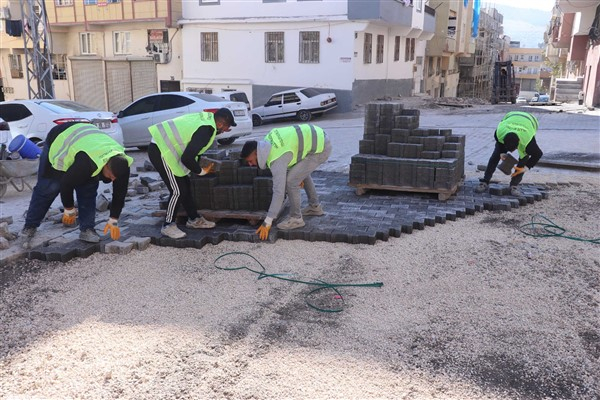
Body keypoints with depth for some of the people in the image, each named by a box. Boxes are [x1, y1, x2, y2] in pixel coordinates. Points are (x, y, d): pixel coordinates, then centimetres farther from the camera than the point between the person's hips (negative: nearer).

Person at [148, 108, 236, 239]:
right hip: (161, 151, -10)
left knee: (185, 184, 15)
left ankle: (194, 219, 26)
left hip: (160, 145, 10)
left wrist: (218, 131, 23)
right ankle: (168, 226, 8)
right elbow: (187, 158, -25)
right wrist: (201, 171, -8)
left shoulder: (205, 117, 6)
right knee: (178, 190, -6)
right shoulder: (206, 130, -21)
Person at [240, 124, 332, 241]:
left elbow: (278, 192, -25)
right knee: (302, 171, 30)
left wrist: (267, 223, -21)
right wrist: (298, 174, 25)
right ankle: (315, 207, 39)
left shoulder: (276, 160, -23)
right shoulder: (268, 140, 2)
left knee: (290, 181, -11)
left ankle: (296, 219, 4)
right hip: (318, 137, 10)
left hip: (320, 148, -10)